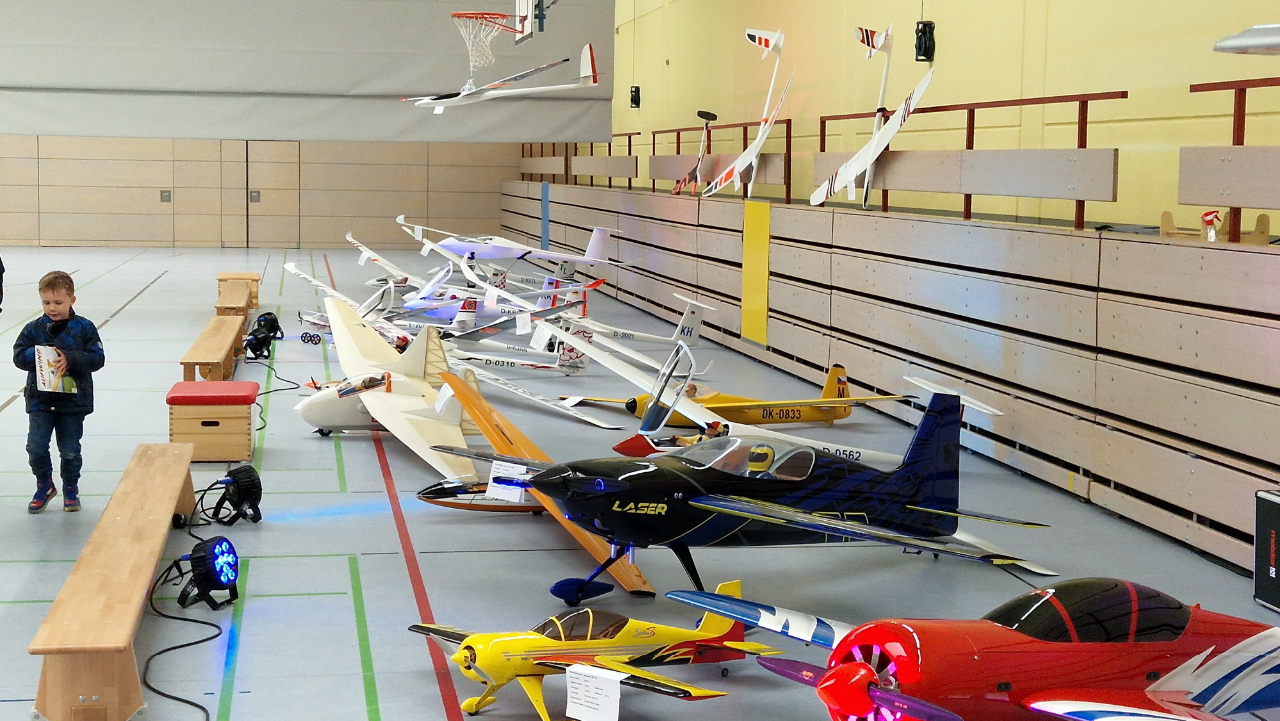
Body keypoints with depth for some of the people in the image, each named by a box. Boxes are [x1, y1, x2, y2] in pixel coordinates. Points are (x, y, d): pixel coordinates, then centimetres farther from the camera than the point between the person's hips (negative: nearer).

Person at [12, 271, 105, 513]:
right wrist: (39, 354, -21)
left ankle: (70, 489, 27)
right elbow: (19, 356, -2)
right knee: (36, 448, -4)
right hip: (40, 400, 1)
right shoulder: (34, 329, 1)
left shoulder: (83, 328, -4)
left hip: (73, 400, -1)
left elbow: (97, 358, -8)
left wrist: (70, 359, -22)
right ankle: (44, 487, 18)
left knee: (70, 451, 7)